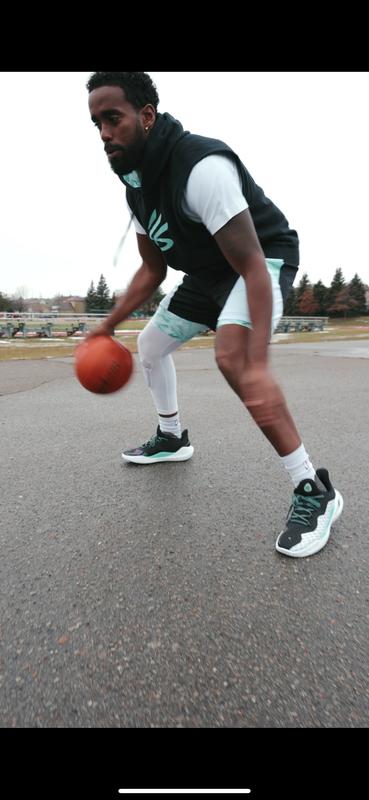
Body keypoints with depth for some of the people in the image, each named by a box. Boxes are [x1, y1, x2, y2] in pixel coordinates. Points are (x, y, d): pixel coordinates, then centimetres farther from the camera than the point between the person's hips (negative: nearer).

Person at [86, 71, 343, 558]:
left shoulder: (202, 166, -28)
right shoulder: (137, 186, 0)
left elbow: (253, 266, -35)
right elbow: (152, 269, 9)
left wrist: (257, 364, -45)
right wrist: (108, 326, 6)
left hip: (266, 260, -9)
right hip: (208, 273, 9)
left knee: (231, 355, -36)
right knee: (150, 345, 13)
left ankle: (314, 491, -24)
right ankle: (172, 439, 33)